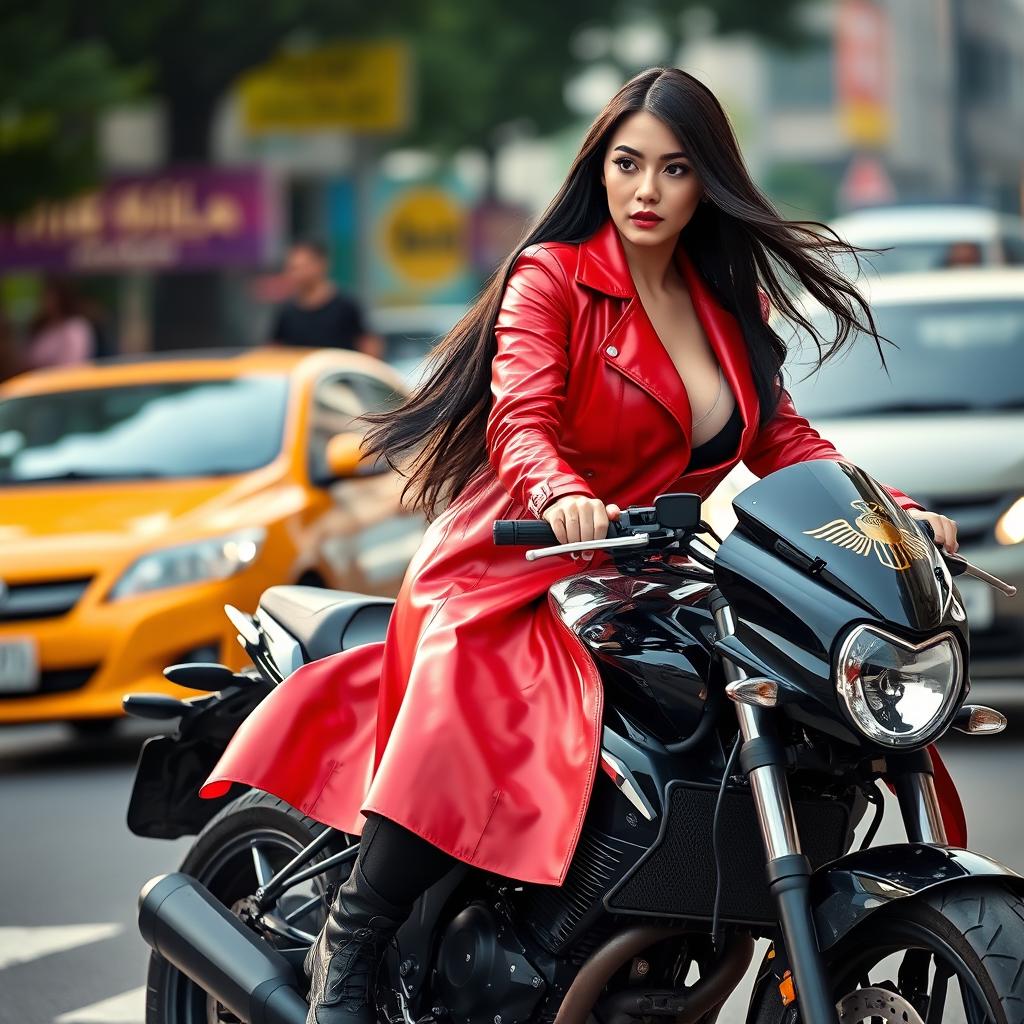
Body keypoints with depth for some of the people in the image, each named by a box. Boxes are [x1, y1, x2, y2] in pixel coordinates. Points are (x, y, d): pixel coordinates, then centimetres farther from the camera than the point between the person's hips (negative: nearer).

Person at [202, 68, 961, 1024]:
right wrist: (560, 496, -40)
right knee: (473, 723, -35)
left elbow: (782, 440, 14)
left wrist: (898, 511, -2)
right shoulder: (552, 276, -3)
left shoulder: (727, 305, 16)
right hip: (513, 575, -6)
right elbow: (520, 420, -18)